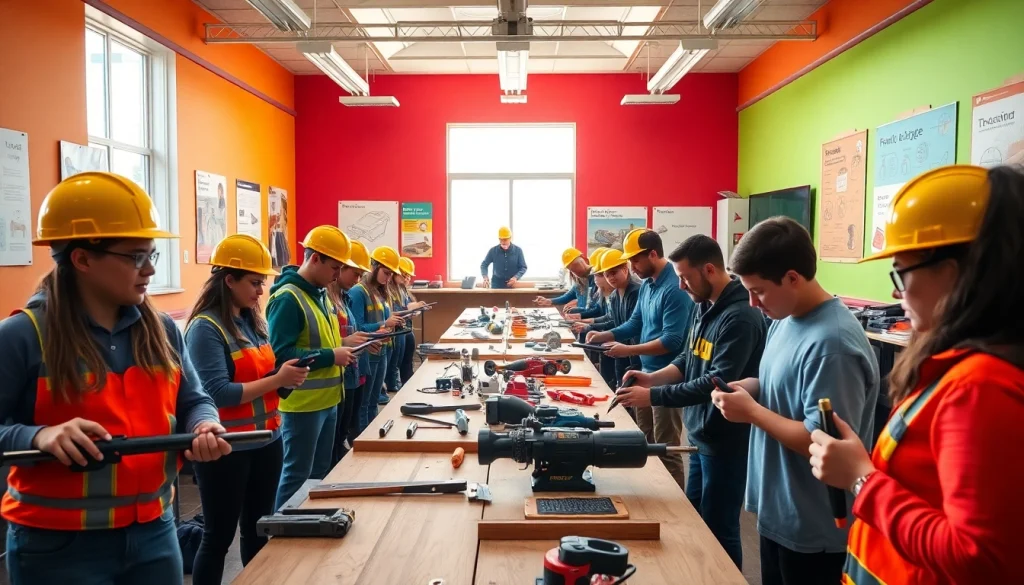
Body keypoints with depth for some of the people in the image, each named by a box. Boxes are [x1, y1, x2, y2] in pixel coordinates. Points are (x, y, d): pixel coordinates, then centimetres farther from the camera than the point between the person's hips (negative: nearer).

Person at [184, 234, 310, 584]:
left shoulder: (253, 321, 7)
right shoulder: (205, 327, -14)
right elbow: (218, 393, -22)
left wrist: (286, 377, -5)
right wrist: (277, 380, -21)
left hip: (267, 440, 7)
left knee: (259, 529, 18)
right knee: (219, 536, 7)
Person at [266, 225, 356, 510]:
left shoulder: (321, 294, 10)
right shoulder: (287, 298, -19)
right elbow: (280, 354, -26)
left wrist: (340, 347, 2)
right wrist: (331, 356, -23)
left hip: (327, 399, 9)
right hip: (302, 404, -9)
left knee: (320, 472, 19)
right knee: (297, 476, 3)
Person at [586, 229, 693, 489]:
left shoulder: (675, 289, -20)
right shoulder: (646, 285, 9)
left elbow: (672, 341, -24)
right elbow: (635, 323, 16)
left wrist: (628, 350, -22)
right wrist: (604, 335, 1)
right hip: (647, 372, 10)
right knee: (644, 442, 19)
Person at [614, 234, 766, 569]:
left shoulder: (740, 317, -23)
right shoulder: (704, 306, 5)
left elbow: (717, 382, -28)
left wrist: (653, 396, -26)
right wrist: (653, 378, -4)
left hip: (726, 440, -9)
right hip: (701, 434, 9)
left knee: (718, 529, 6)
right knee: (693, 520, 21)